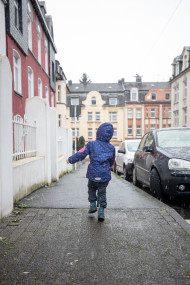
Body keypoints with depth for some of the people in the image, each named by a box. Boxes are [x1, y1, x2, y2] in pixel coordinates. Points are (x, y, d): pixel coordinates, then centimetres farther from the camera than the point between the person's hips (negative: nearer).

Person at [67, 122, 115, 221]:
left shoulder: (91, 144, -5)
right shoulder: (111, 147, 4)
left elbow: (81, 154, -5)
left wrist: (71, 159, 9)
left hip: (93, 173, -1)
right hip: (105, 175, 1)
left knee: (91, 188, 24)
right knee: (102, 192, 11)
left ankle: (93, 204, 18)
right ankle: (101, 211, 5)